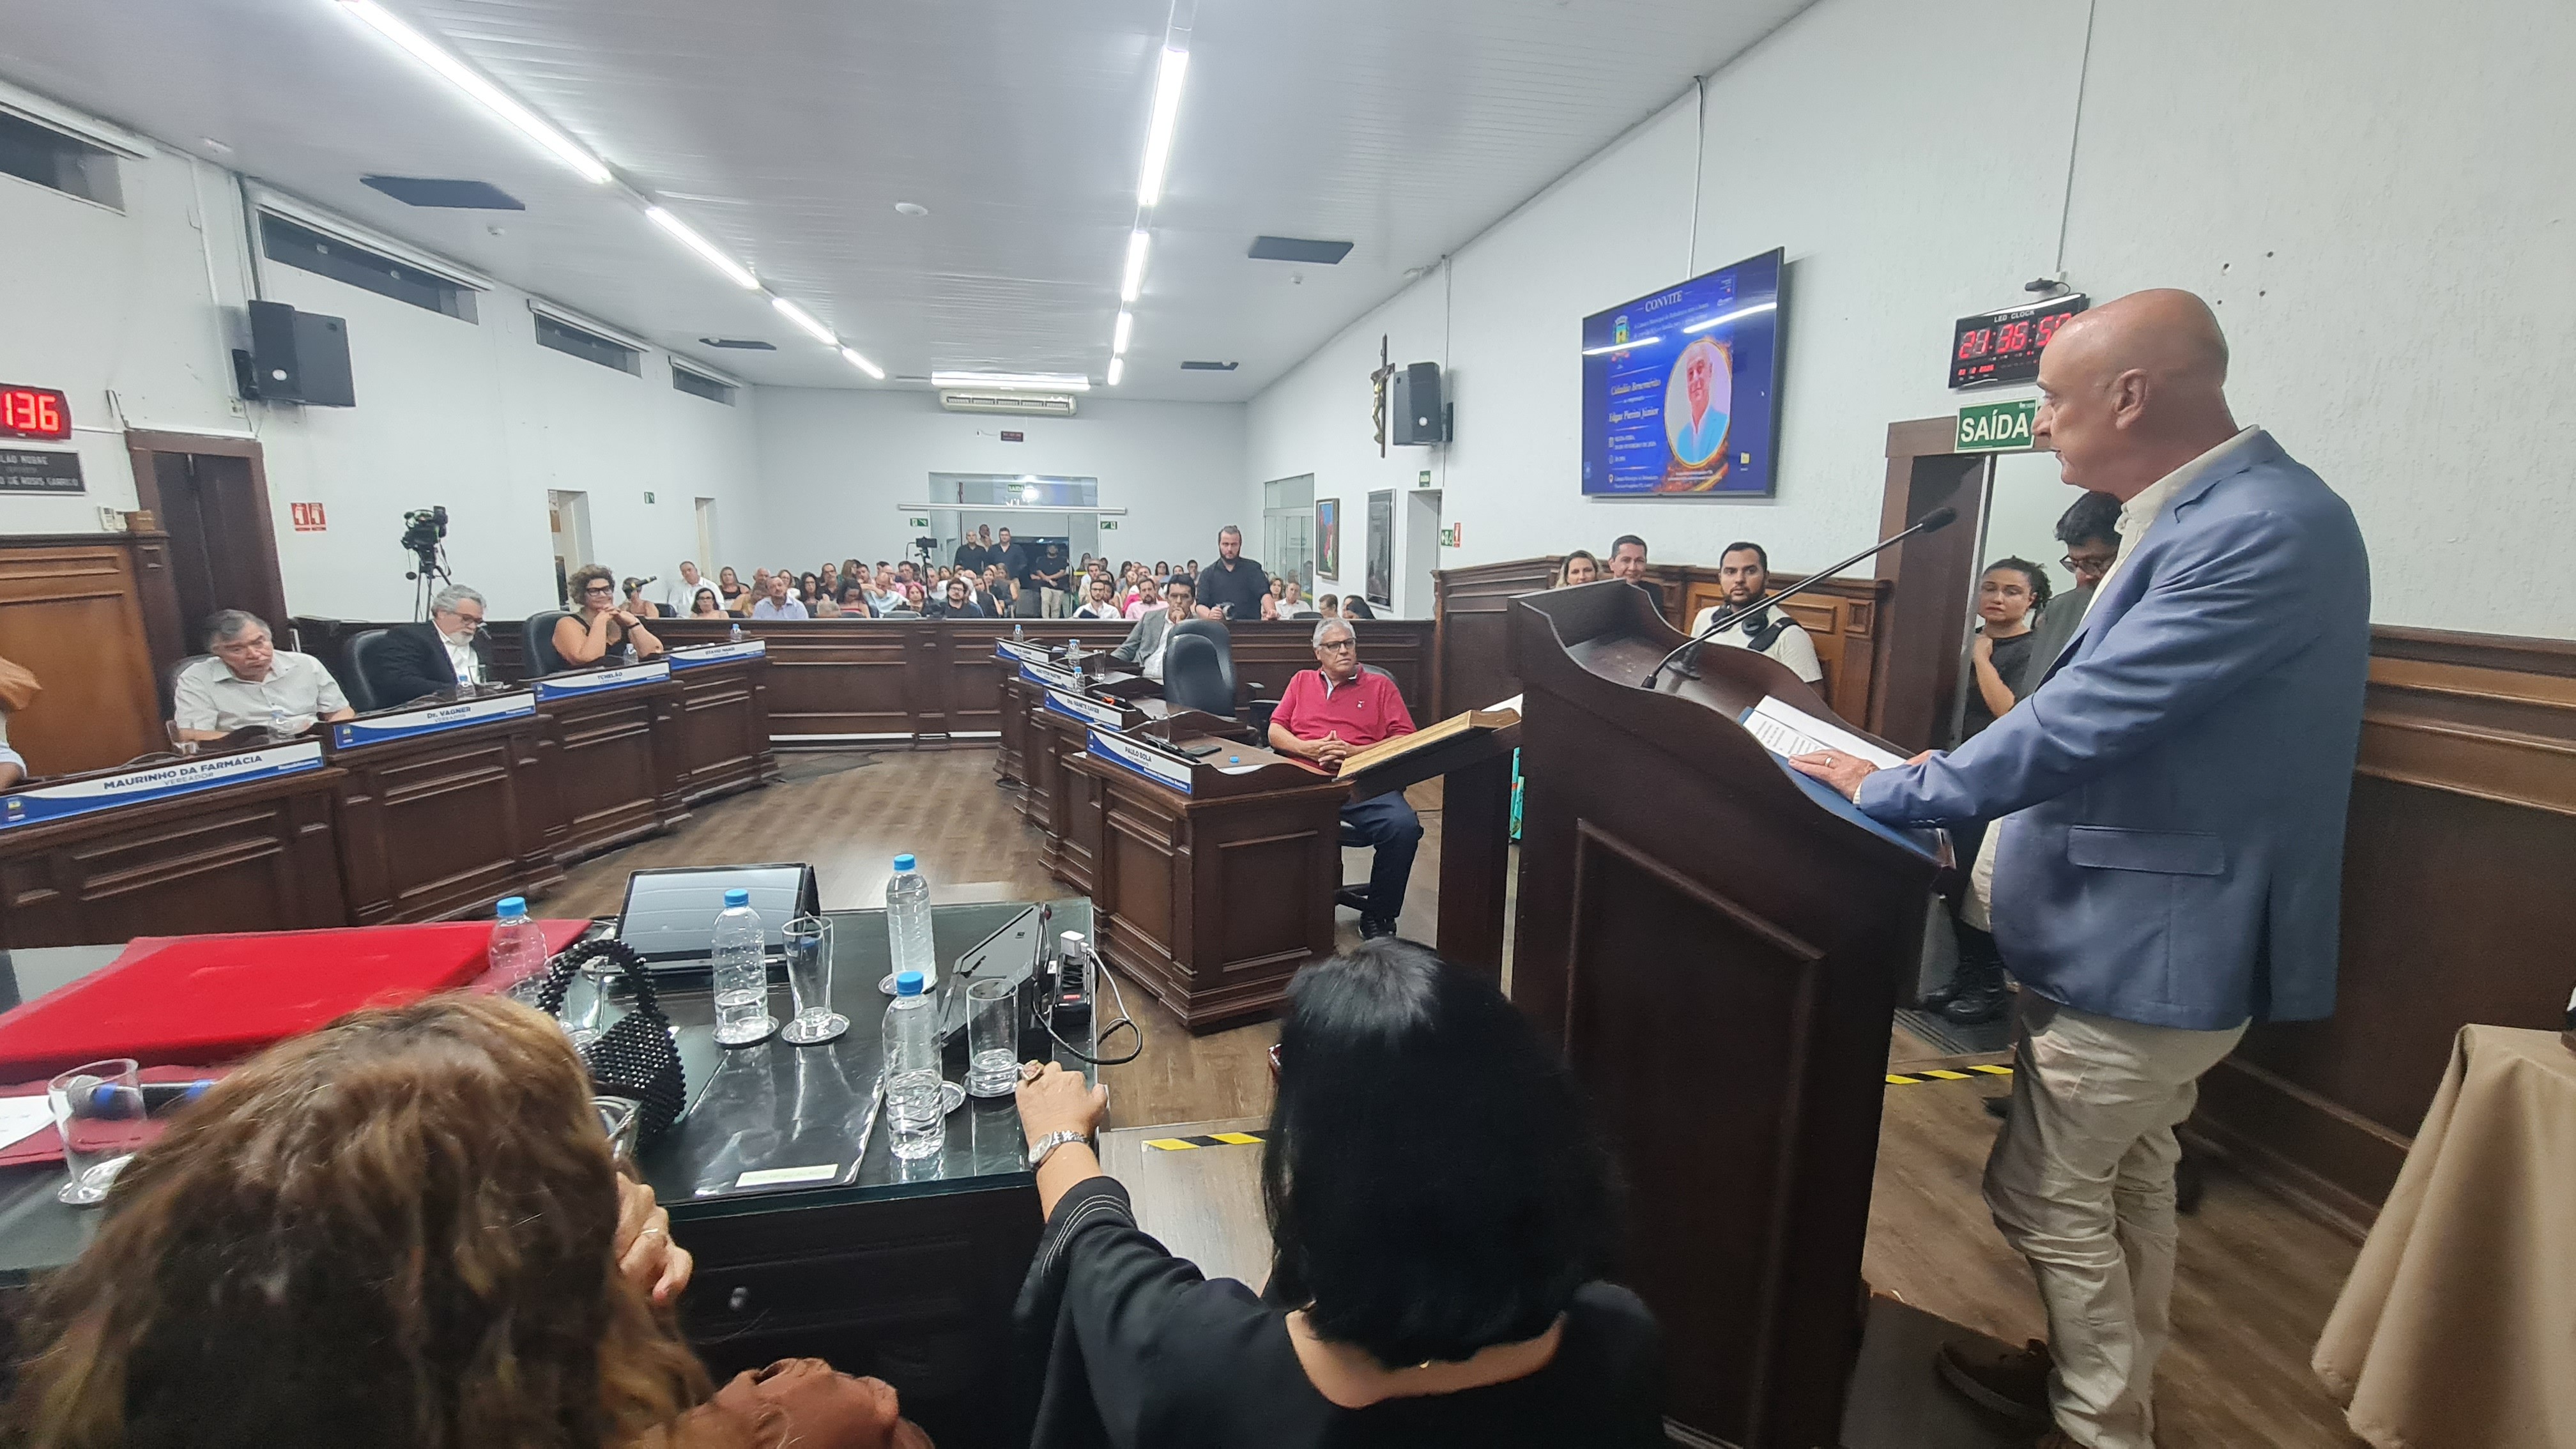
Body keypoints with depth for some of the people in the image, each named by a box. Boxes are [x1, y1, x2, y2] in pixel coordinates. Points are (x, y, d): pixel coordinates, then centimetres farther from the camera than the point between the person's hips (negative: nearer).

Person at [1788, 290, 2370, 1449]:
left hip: (2155, 941, -10)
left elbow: (2085, 720, -29)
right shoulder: (2207, 514, 7)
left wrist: (1893, 792, -19)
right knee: (2126, 1177, 24)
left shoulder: (2263, 527, -25)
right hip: (2156, 923, 10)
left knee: (2044, 1195, 7)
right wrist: (1957, 771, 6)